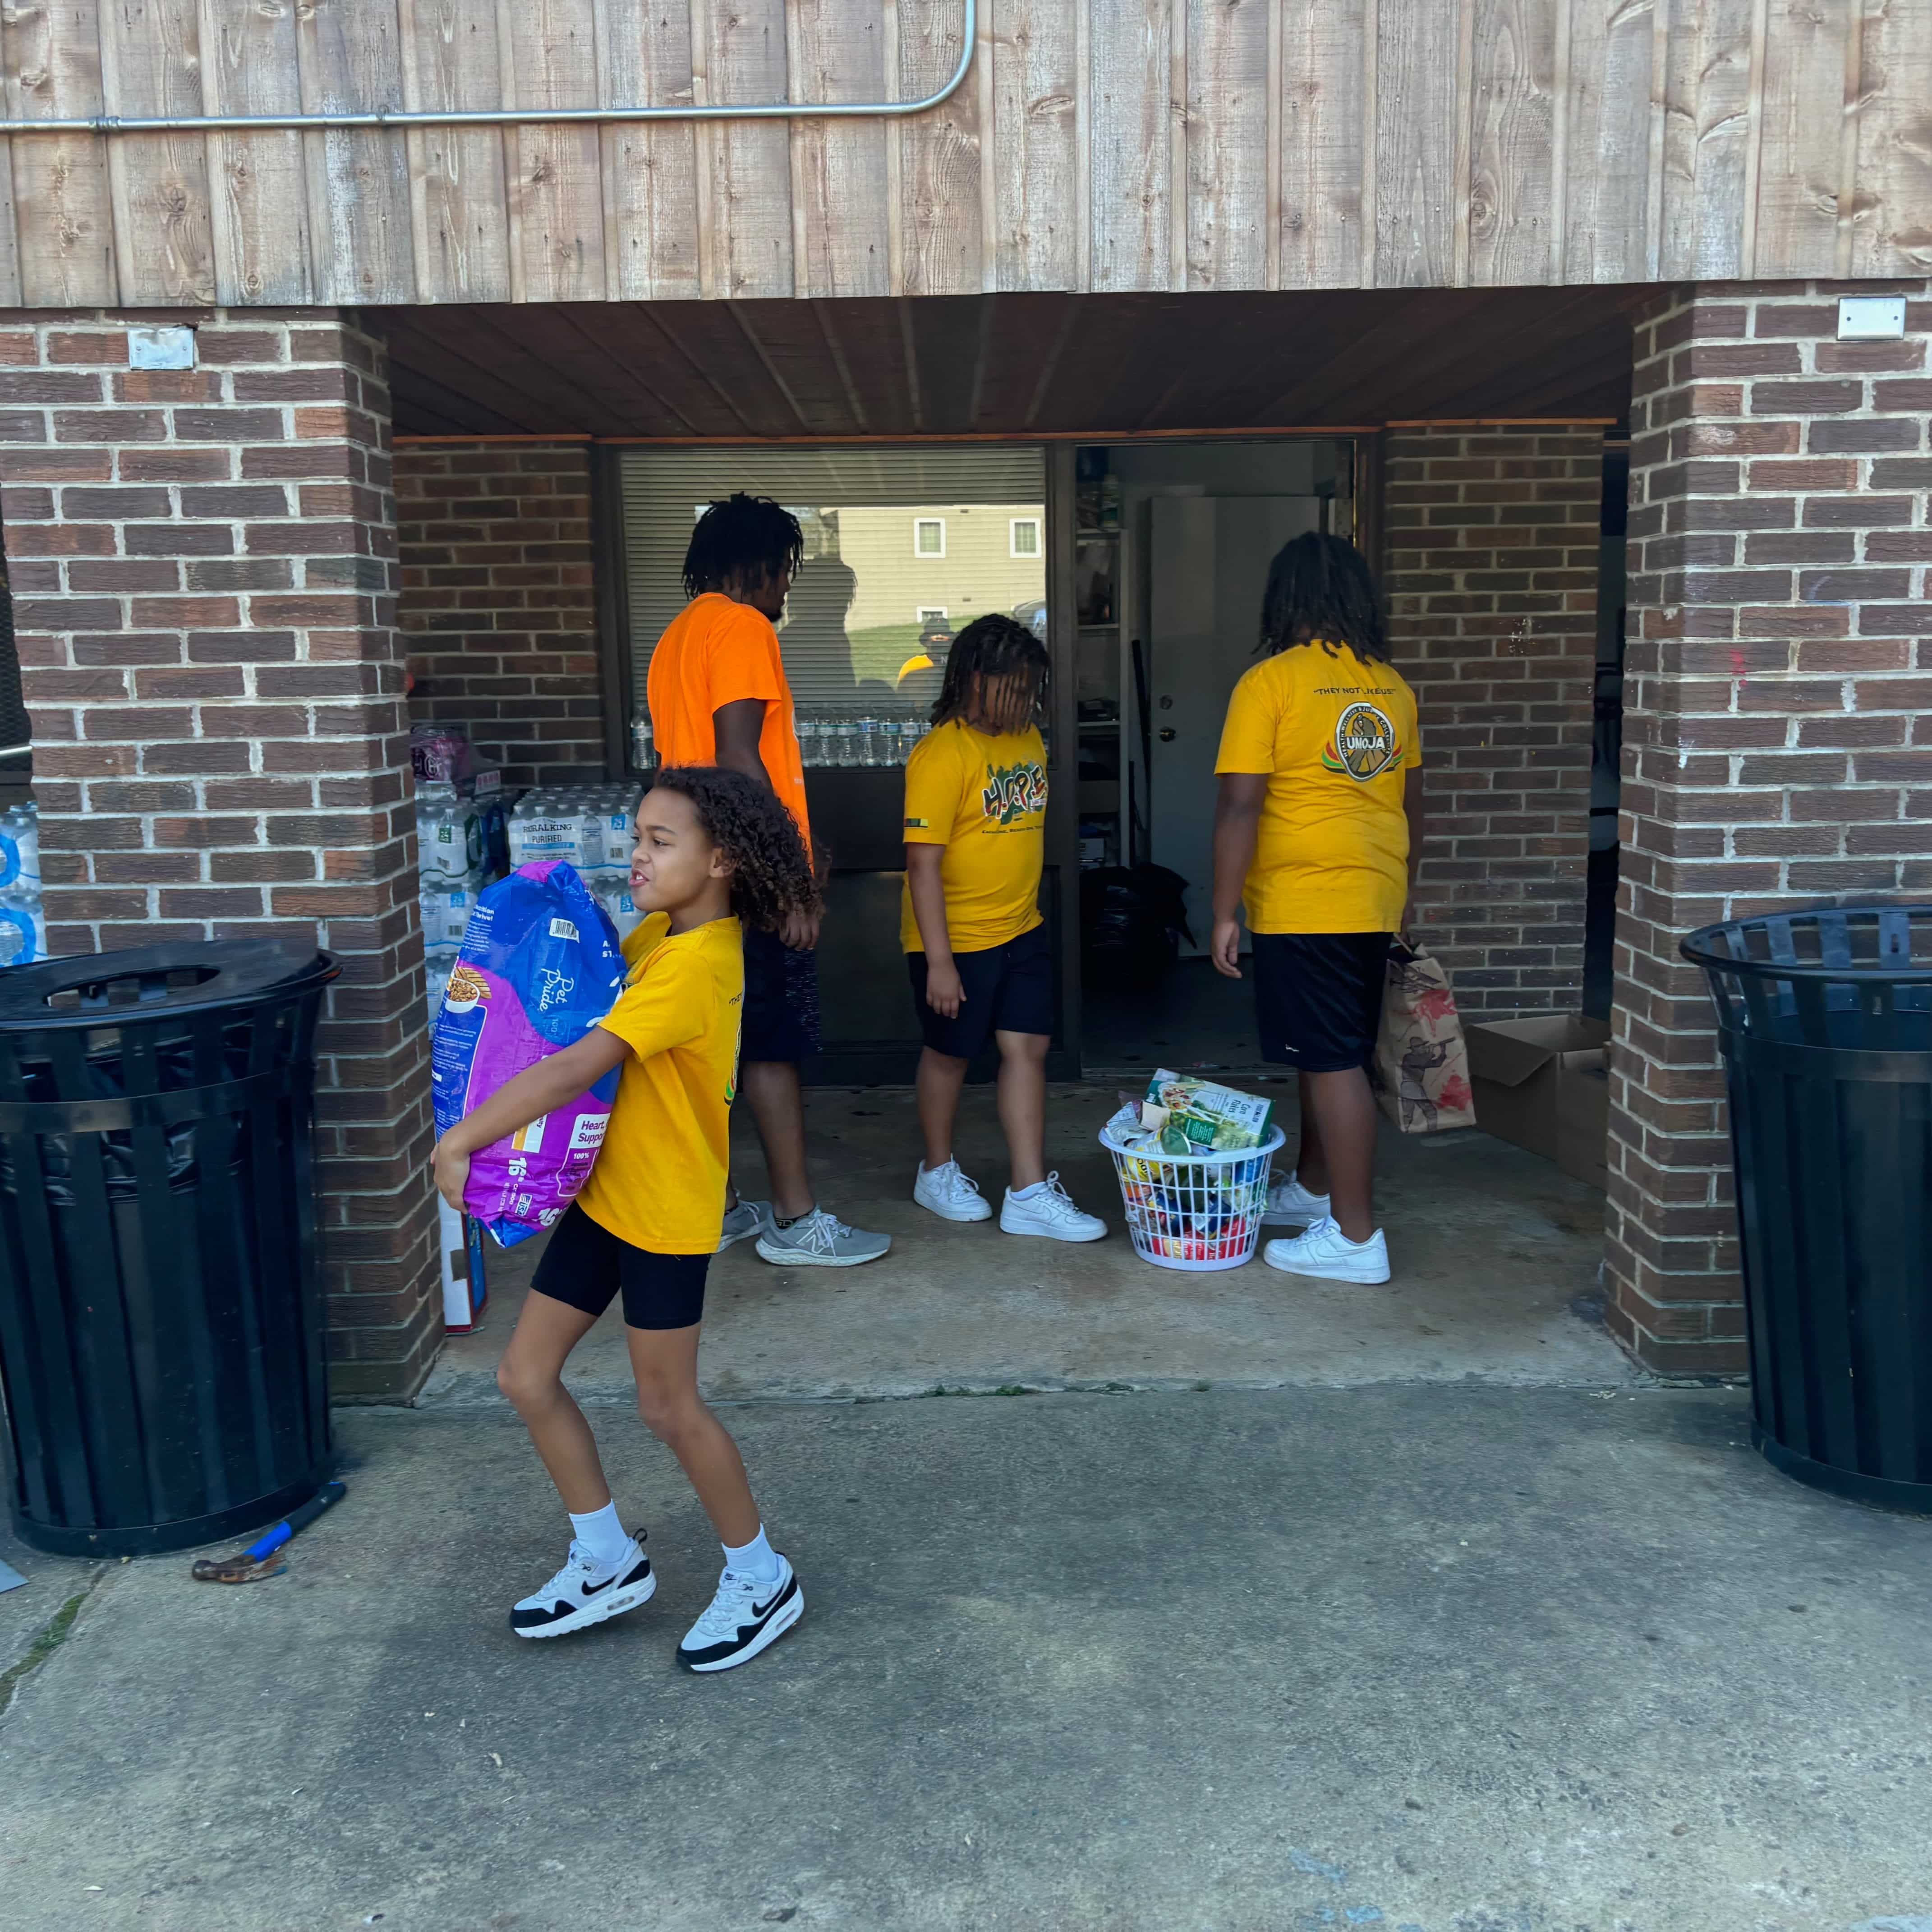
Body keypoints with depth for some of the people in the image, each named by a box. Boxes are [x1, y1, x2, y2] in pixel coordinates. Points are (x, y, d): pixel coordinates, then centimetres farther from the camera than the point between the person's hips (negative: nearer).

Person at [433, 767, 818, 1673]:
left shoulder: (696, 966, -26)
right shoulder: (660, 932, 4)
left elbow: (577, 1067, -32)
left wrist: (460, 1140, -28)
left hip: (665, 1210, -9)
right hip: (604, 1190, 9)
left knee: (669, 1407, 5)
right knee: (527, 1377, 12)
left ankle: (761, 1579, 27)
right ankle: (608, 1562, 29)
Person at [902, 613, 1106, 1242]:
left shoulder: (1028, 740, 6)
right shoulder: (942, 755, -19)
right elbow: (923, 863, -21)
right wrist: (938, 962, -22)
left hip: (1022, 931, 7)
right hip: (955, 938, -6)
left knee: (1027, 1049, 4)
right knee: (951, 1053, 10)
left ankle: (1030, 1193, 10)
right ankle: (938, 1172, 30)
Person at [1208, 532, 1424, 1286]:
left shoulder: (1269, 683, -11)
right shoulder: (1391, 686, 9)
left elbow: (1240, 806, -16)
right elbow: (1411, 801, 17)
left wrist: (1224, 914, -11)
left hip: (1302, 906, -7)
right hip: (1374, 902, 7)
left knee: (1333, 1062, -3)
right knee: (1329, 1054, 19)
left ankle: (1356, 1237, 2)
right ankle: (1314, 1187, 34)